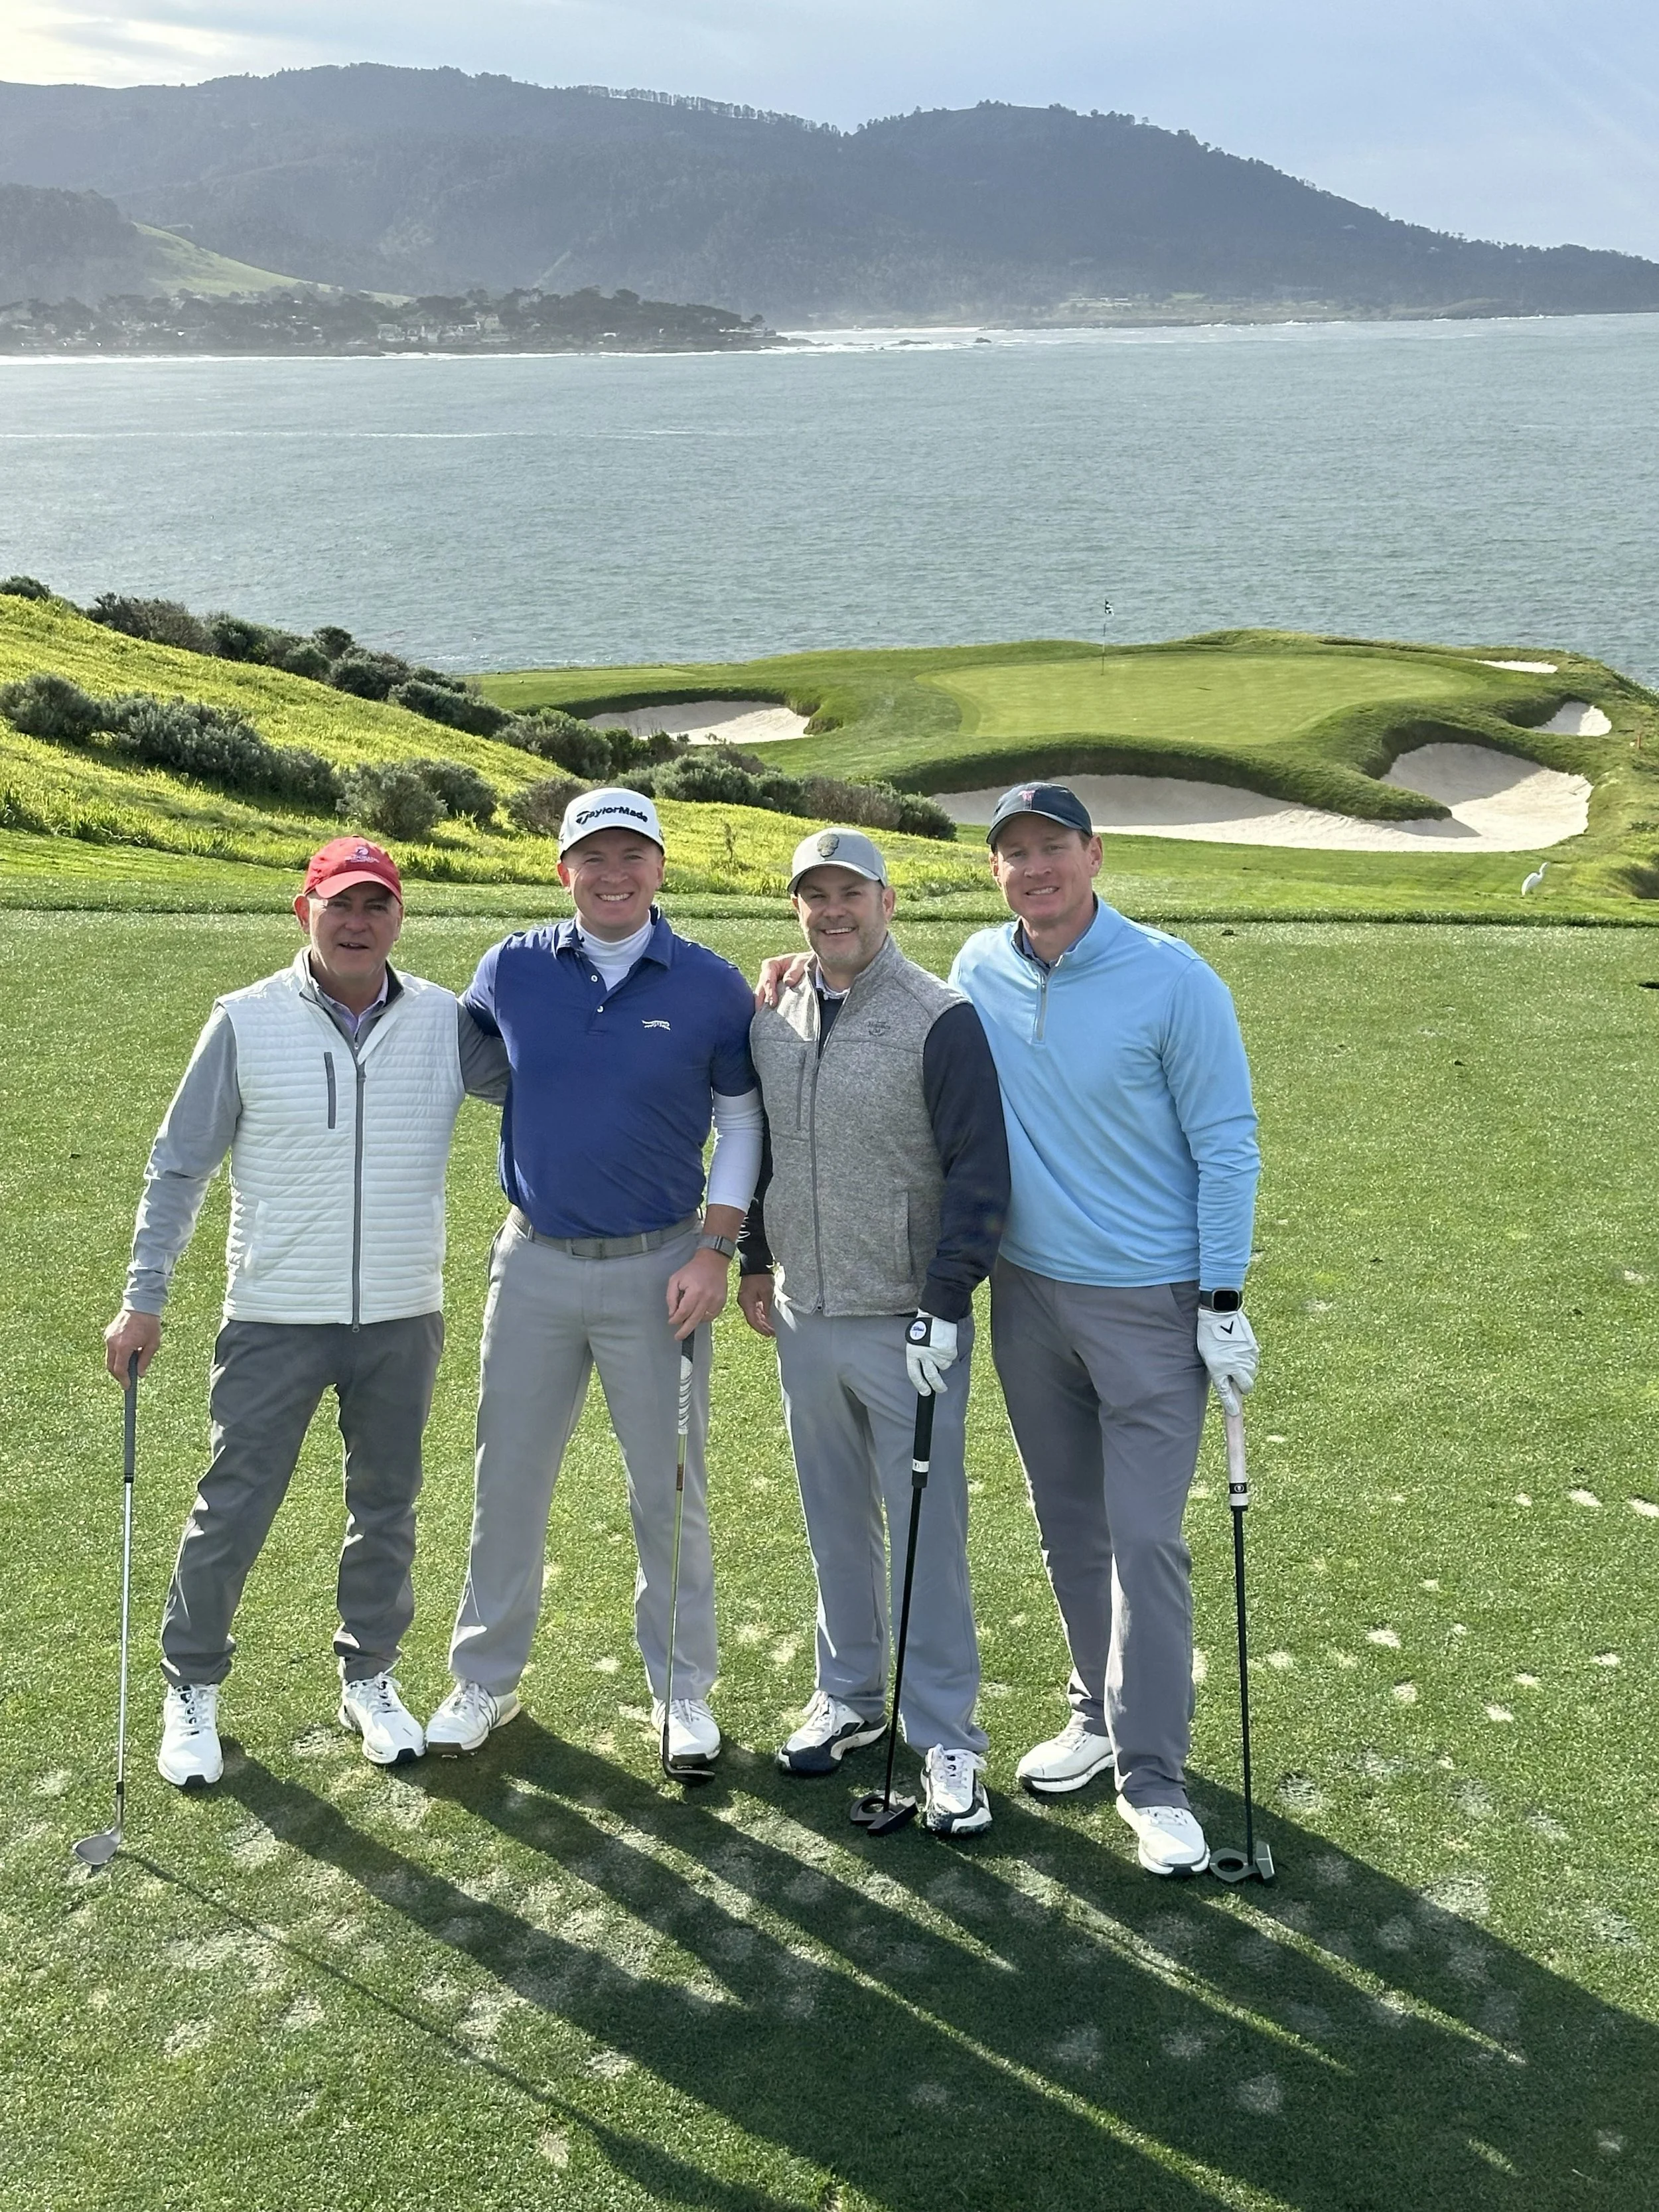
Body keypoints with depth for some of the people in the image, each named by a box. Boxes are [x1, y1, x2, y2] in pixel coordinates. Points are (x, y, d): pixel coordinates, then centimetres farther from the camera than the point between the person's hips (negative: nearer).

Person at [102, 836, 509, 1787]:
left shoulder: (448, 1023, -3)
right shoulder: (247, 1022, -6)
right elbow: (179, 1166, 1)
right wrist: (145, 1298, 0)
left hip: (404, 1321, 2)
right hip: (275, 1322, -2)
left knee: (388, 1510, 14)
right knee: (231, 1513, 5)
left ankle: (370, 1676, 34)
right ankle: (193, 1689, 26)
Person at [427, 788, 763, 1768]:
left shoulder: (711, 986, -7)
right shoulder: (511, 971, -2)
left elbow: (743, 1122, 0)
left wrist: (715, 1254, -7)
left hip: (658, 1271, -2)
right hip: (535, 1263, 2)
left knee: (669, 1491, 7)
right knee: (508, 1480, 10)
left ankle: (684, 1688, 24)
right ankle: (486, 1679, 27)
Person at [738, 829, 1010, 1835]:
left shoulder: (942, 1019, -11)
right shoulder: (774, 1017, 7)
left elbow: (979, 1172, -13)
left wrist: (944, 1305, -17)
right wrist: (756, 1263, 17)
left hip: (906, 1325, -5)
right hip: (805, 1319, 6)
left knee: (928, 1531, 1)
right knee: (835, 1521, 16)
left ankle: (947, 1739, 12)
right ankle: (851, 1698, 32)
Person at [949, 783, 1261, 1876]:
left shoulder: (1173, 979, -13)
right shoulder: (979, 970, 1)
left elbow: (1228, 1147, -10)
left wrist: (1223, 1302, -11)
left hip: (1150, 1304, -5)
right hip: (1027, 1292, 5)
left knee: (1145, 1540, -5)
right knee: (1070, 1529, 15)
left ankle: (1153, 1775, 6)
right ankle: (1103, 1713, 32)